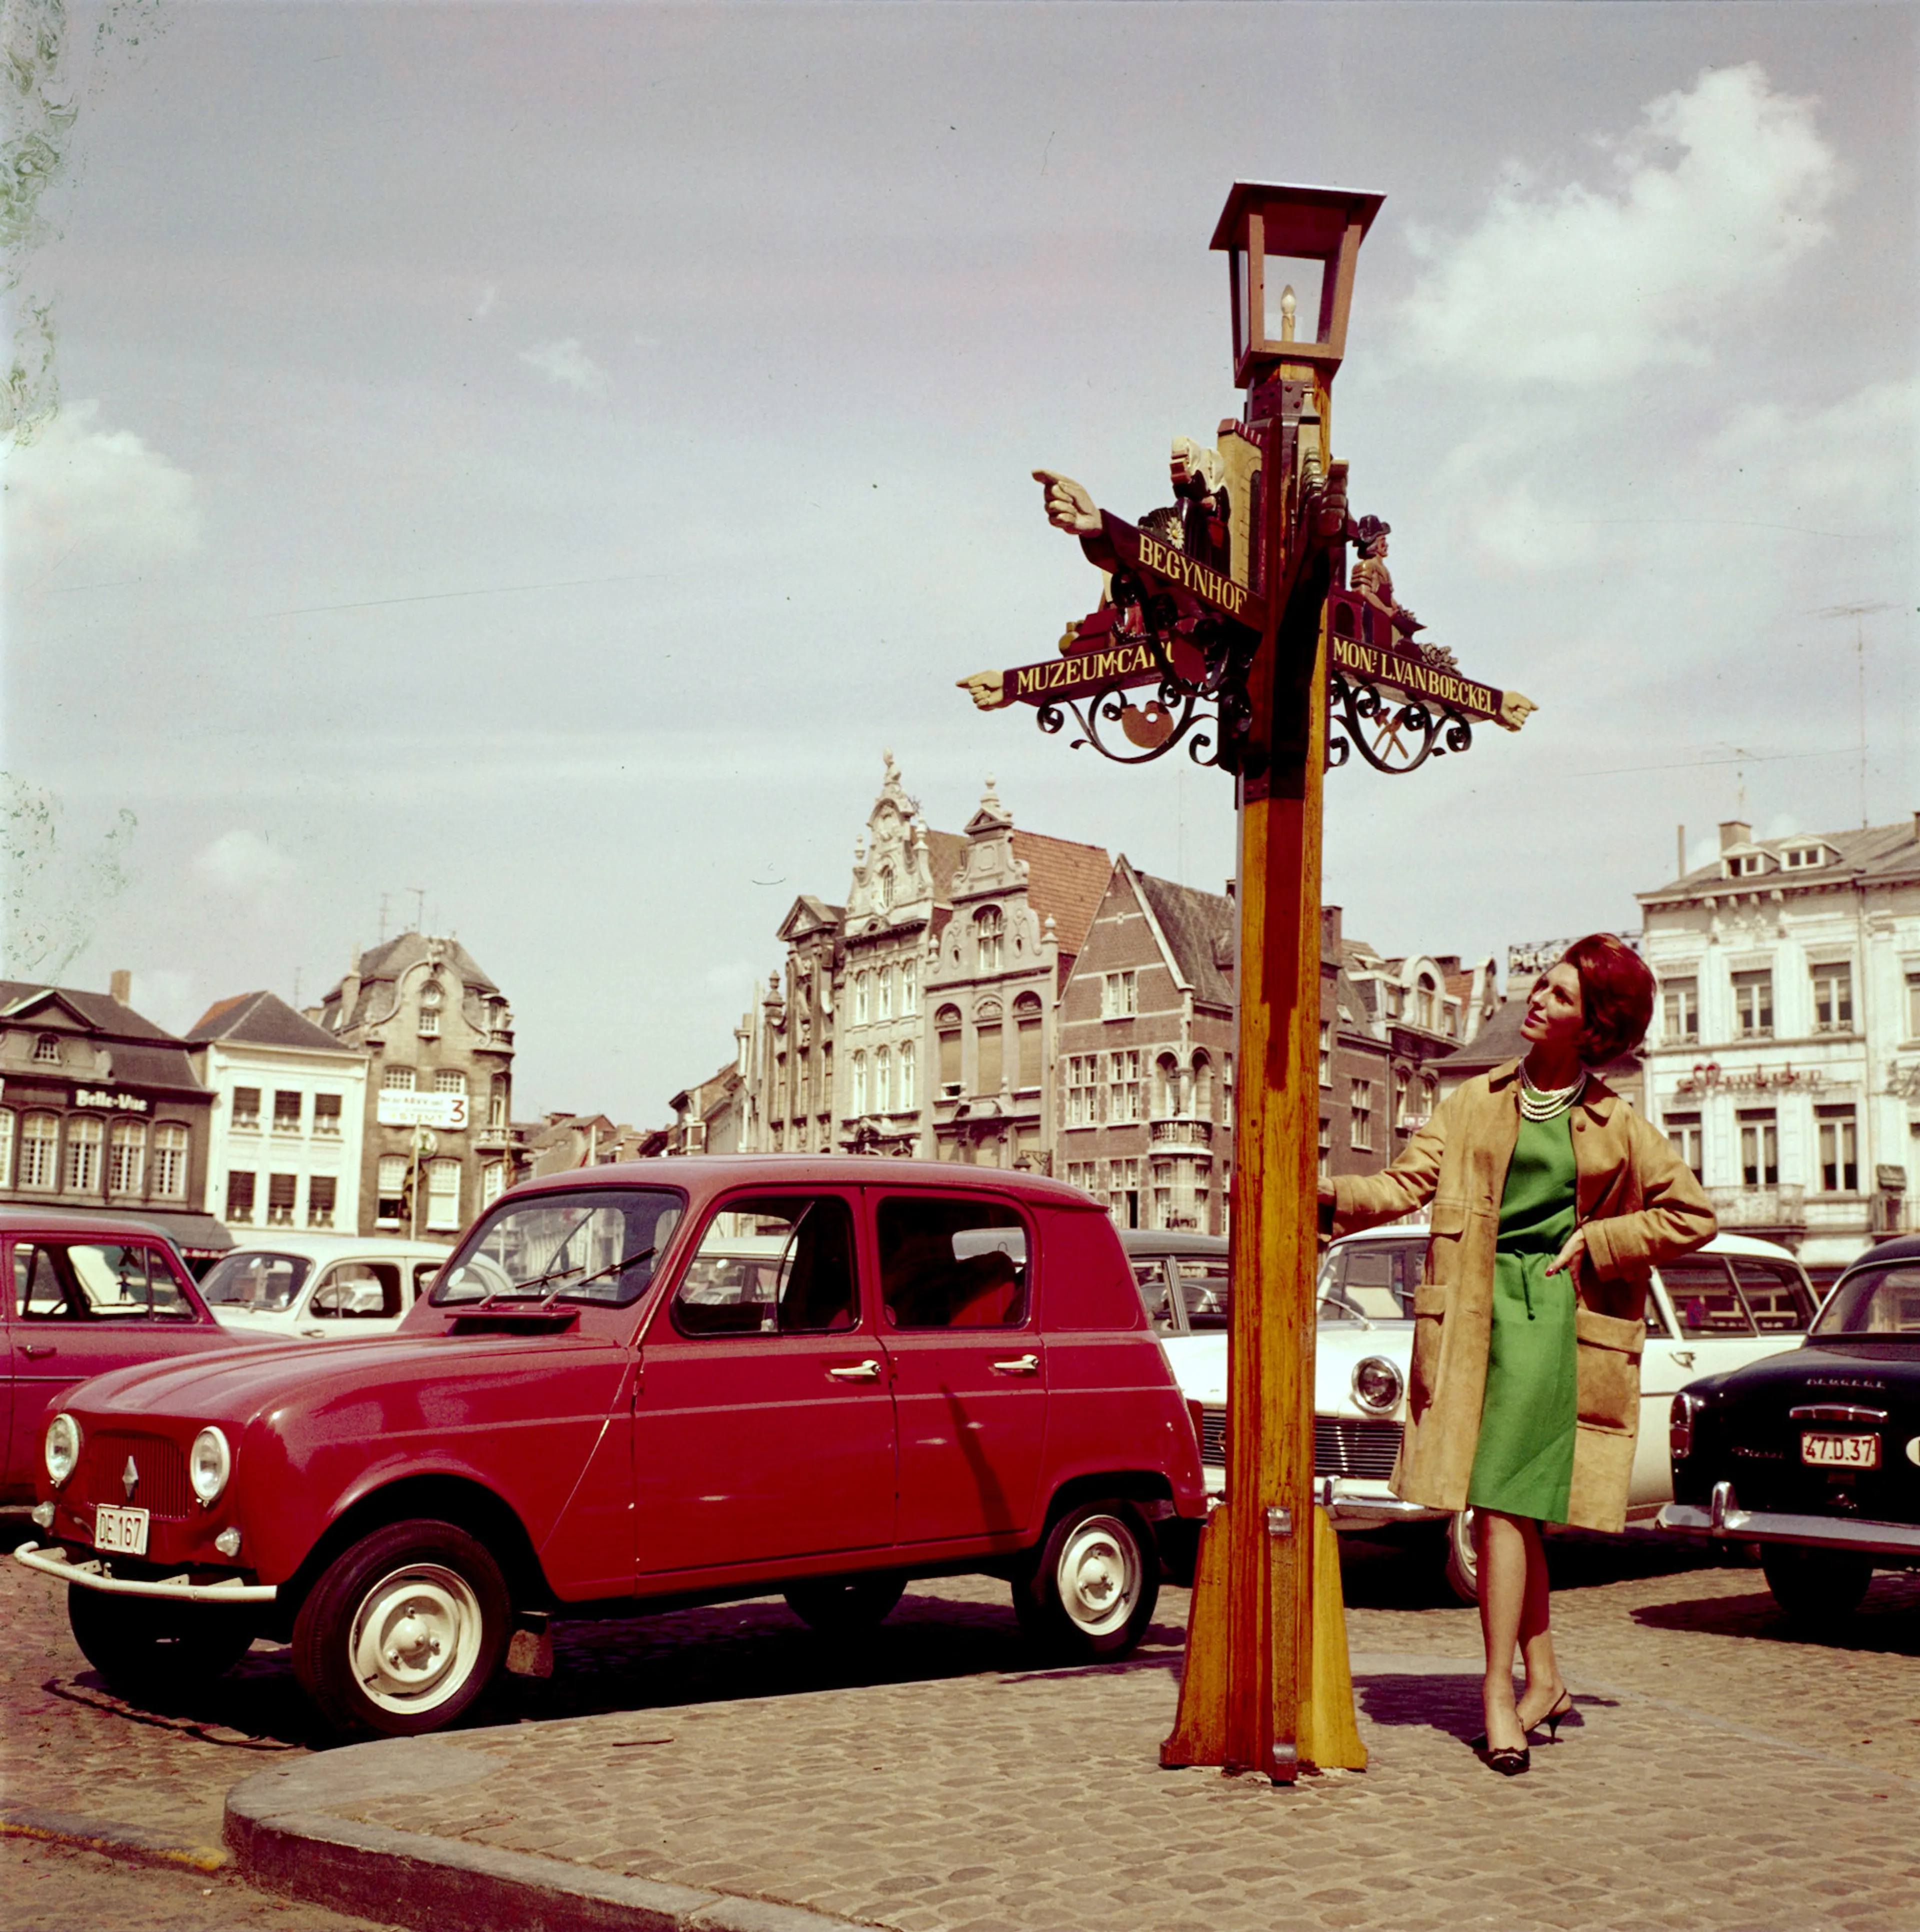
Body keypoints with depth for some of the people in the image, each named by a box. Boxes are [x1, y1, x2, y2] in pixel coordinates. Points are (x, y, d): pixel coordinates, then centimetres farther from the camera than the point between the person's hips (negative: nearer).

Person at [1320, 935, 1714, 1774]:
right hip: (1474, 1308, 3)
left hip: (1555, 1310, -2)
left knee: (1505, 1496, -11)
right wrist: (1331, 1195, -16)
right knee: (1511, 1505, 5)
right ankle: (1544, 1681, 18)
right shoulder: (1475, 1103, 11)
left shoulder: (1617, 1126, 6)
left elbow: (1693, 1216, 11)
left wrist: (1597, 1241, 1)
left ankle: (1499, 1692, -3)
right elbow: (1407, 1183, 1)